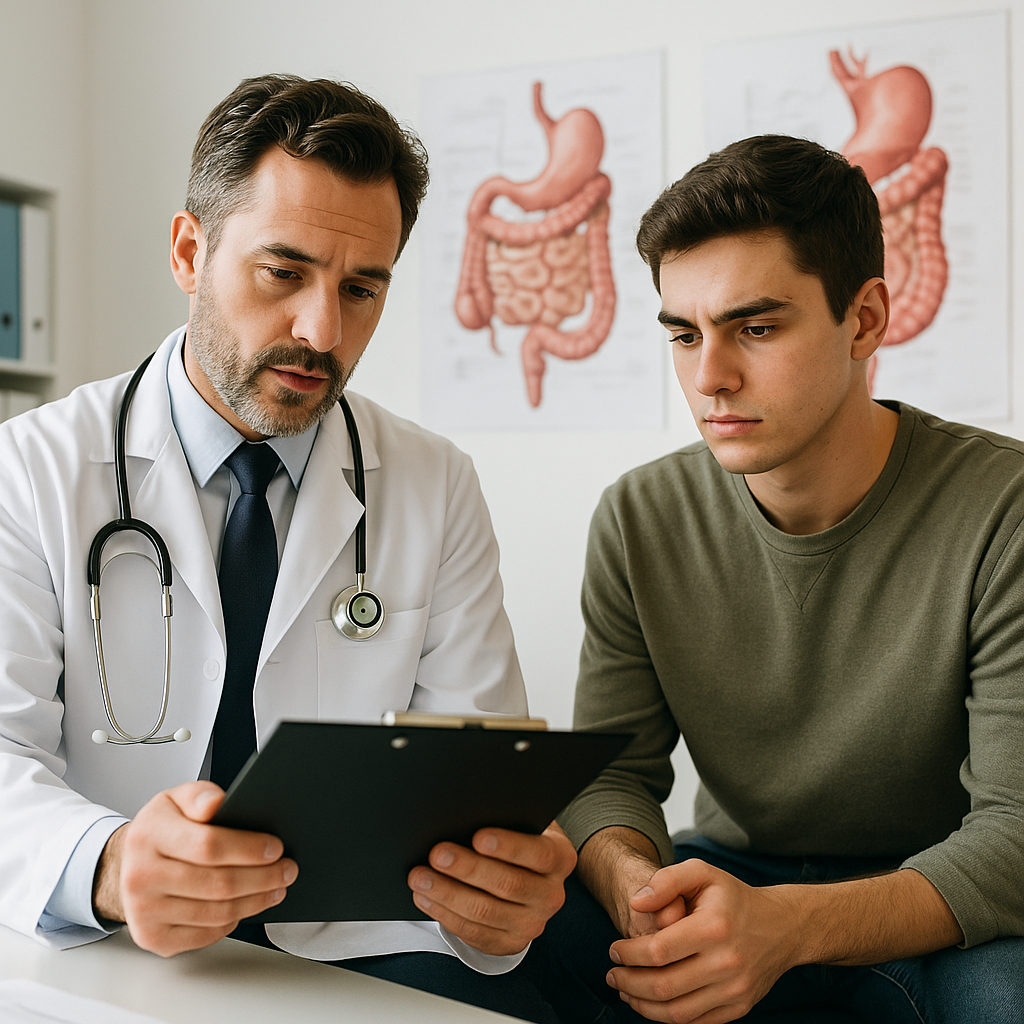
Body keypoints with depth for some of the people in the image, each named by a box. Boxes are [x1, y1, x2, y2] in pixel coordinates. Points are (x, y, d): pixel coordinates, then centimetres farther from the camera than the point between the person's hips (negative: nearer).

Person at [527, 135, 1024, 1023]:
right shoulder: (640, 520, -4)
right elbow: (612, 776, -3)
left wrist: (788, 925, -38)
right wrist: (635, 884, -29)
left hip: (934, 908, -2)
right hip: (729, 877, 3)